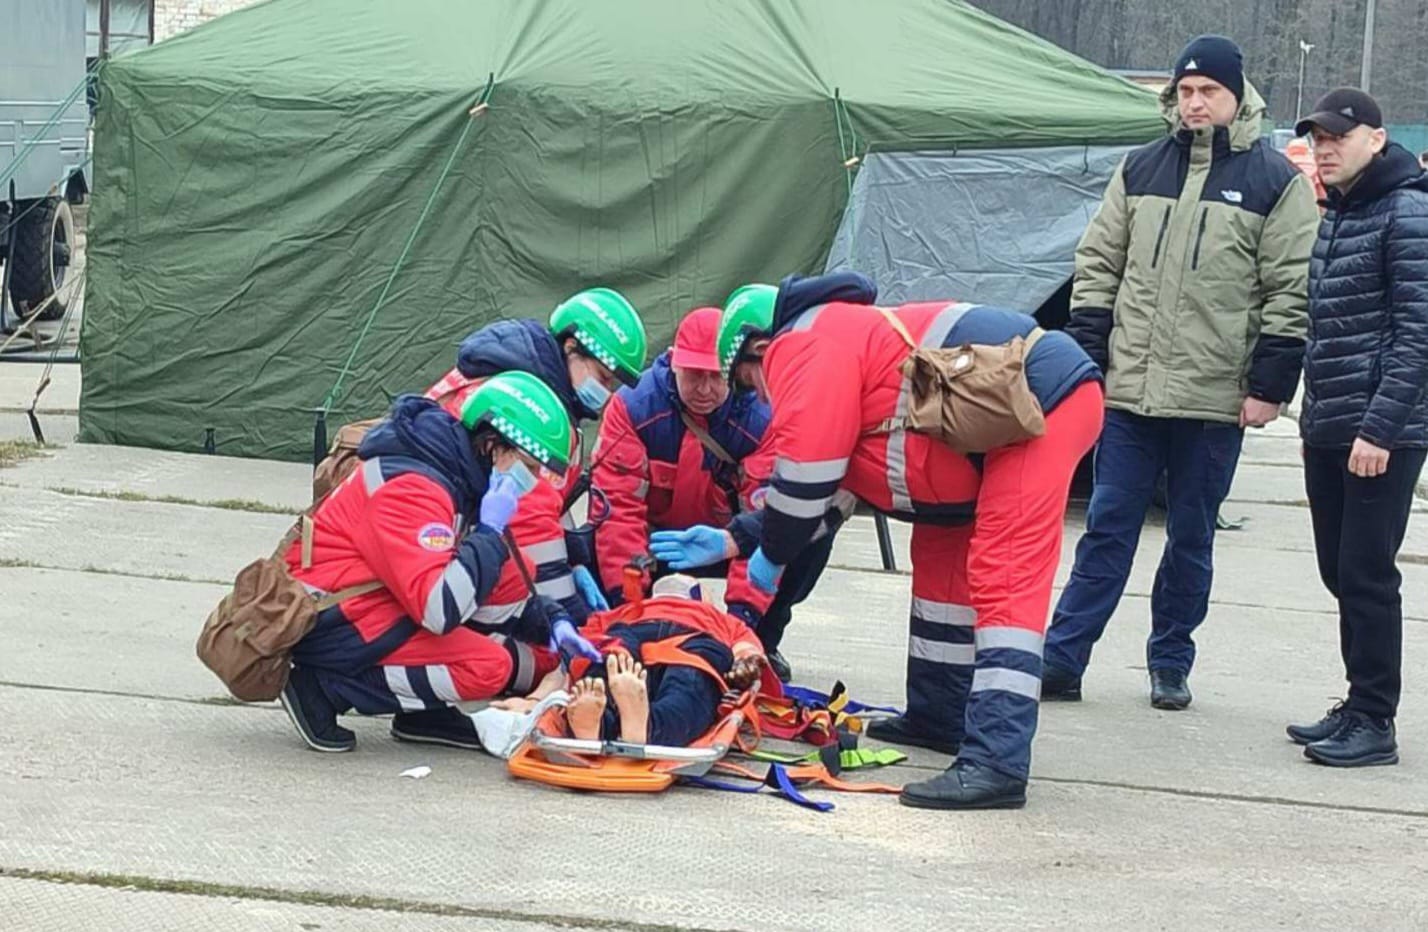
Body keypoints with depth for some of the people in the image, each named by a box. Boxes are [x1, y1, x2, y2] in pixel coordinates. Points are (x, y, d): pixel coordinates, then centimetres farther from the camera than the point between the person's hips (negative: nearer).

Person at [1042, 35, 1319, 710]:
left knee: (1191, 539, 9)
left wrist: (1270, 385, -8)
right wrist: (1085, 357, 5)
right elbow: (1098, 265, 12)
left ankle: (1170, 664, 19)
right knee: (1107, 528, 3)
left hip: (1215, 400, -2)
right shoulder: (1140, 169, 9)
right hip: (1128, 390, 2)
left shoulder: (1276, 182, -1)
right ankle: (1062, 657, 3)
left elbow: (1291, 291, -3)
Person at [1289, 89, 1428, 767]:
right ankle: (1358, 706, 21)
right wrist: (1315, 418, 17)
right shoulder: (1336, 215, 16)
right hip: (1328, 431, 8)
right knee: (1340, 572, 12)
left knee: (1365, 575, -6)